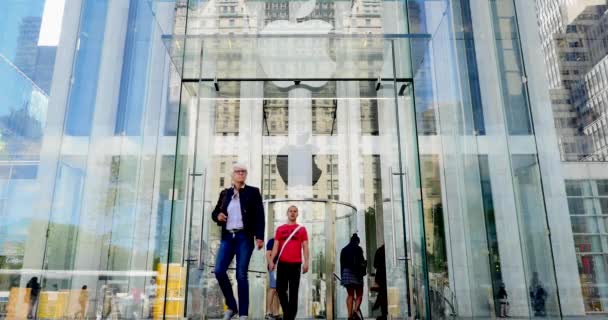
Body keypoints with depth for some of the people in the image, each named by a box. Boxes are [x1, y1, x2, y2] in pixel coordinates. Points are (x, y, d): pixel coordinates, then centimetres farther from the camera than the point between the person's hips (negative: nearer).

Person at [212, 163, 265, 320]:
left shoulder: (253, 192, 5)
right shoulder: (225, 193, 14)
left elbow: (259, 215, -2)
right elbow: (215, 212, 21)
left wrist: (259, 236, -13)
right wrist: (217, 216, -4)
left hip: (244, 237, -3)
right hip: (227, 237, 4)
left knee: (241, 274, -5)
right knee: (219, 271, -7)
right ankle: (231, 306, 11)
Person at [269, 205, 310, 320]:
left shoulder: (302, 229, 7)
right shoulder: (280, 229, 11)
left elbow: (305, 247, 2)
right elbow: (276, 246, 9)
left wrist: (306, 262, -9)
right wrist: (271, 260, -2)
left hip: (296, 264, -1)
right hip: (282, 263, 2)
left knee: (293, 292, 1)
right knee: (280, 289, 3)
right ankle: (287, 311, 24)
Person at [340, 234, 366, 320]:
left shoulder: (344, 250, 14)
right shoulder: (358, 249, 0)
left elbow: (342, 264, 13)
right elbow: (361, 262, -9)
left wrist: (342, 276, 16)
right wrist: (363, 271, -6)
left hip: (346, 272, 5)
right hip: (356, 273, -4)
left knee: (350, 295, 7)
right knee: (359, 294, 2)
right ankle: (356, 309, -21)